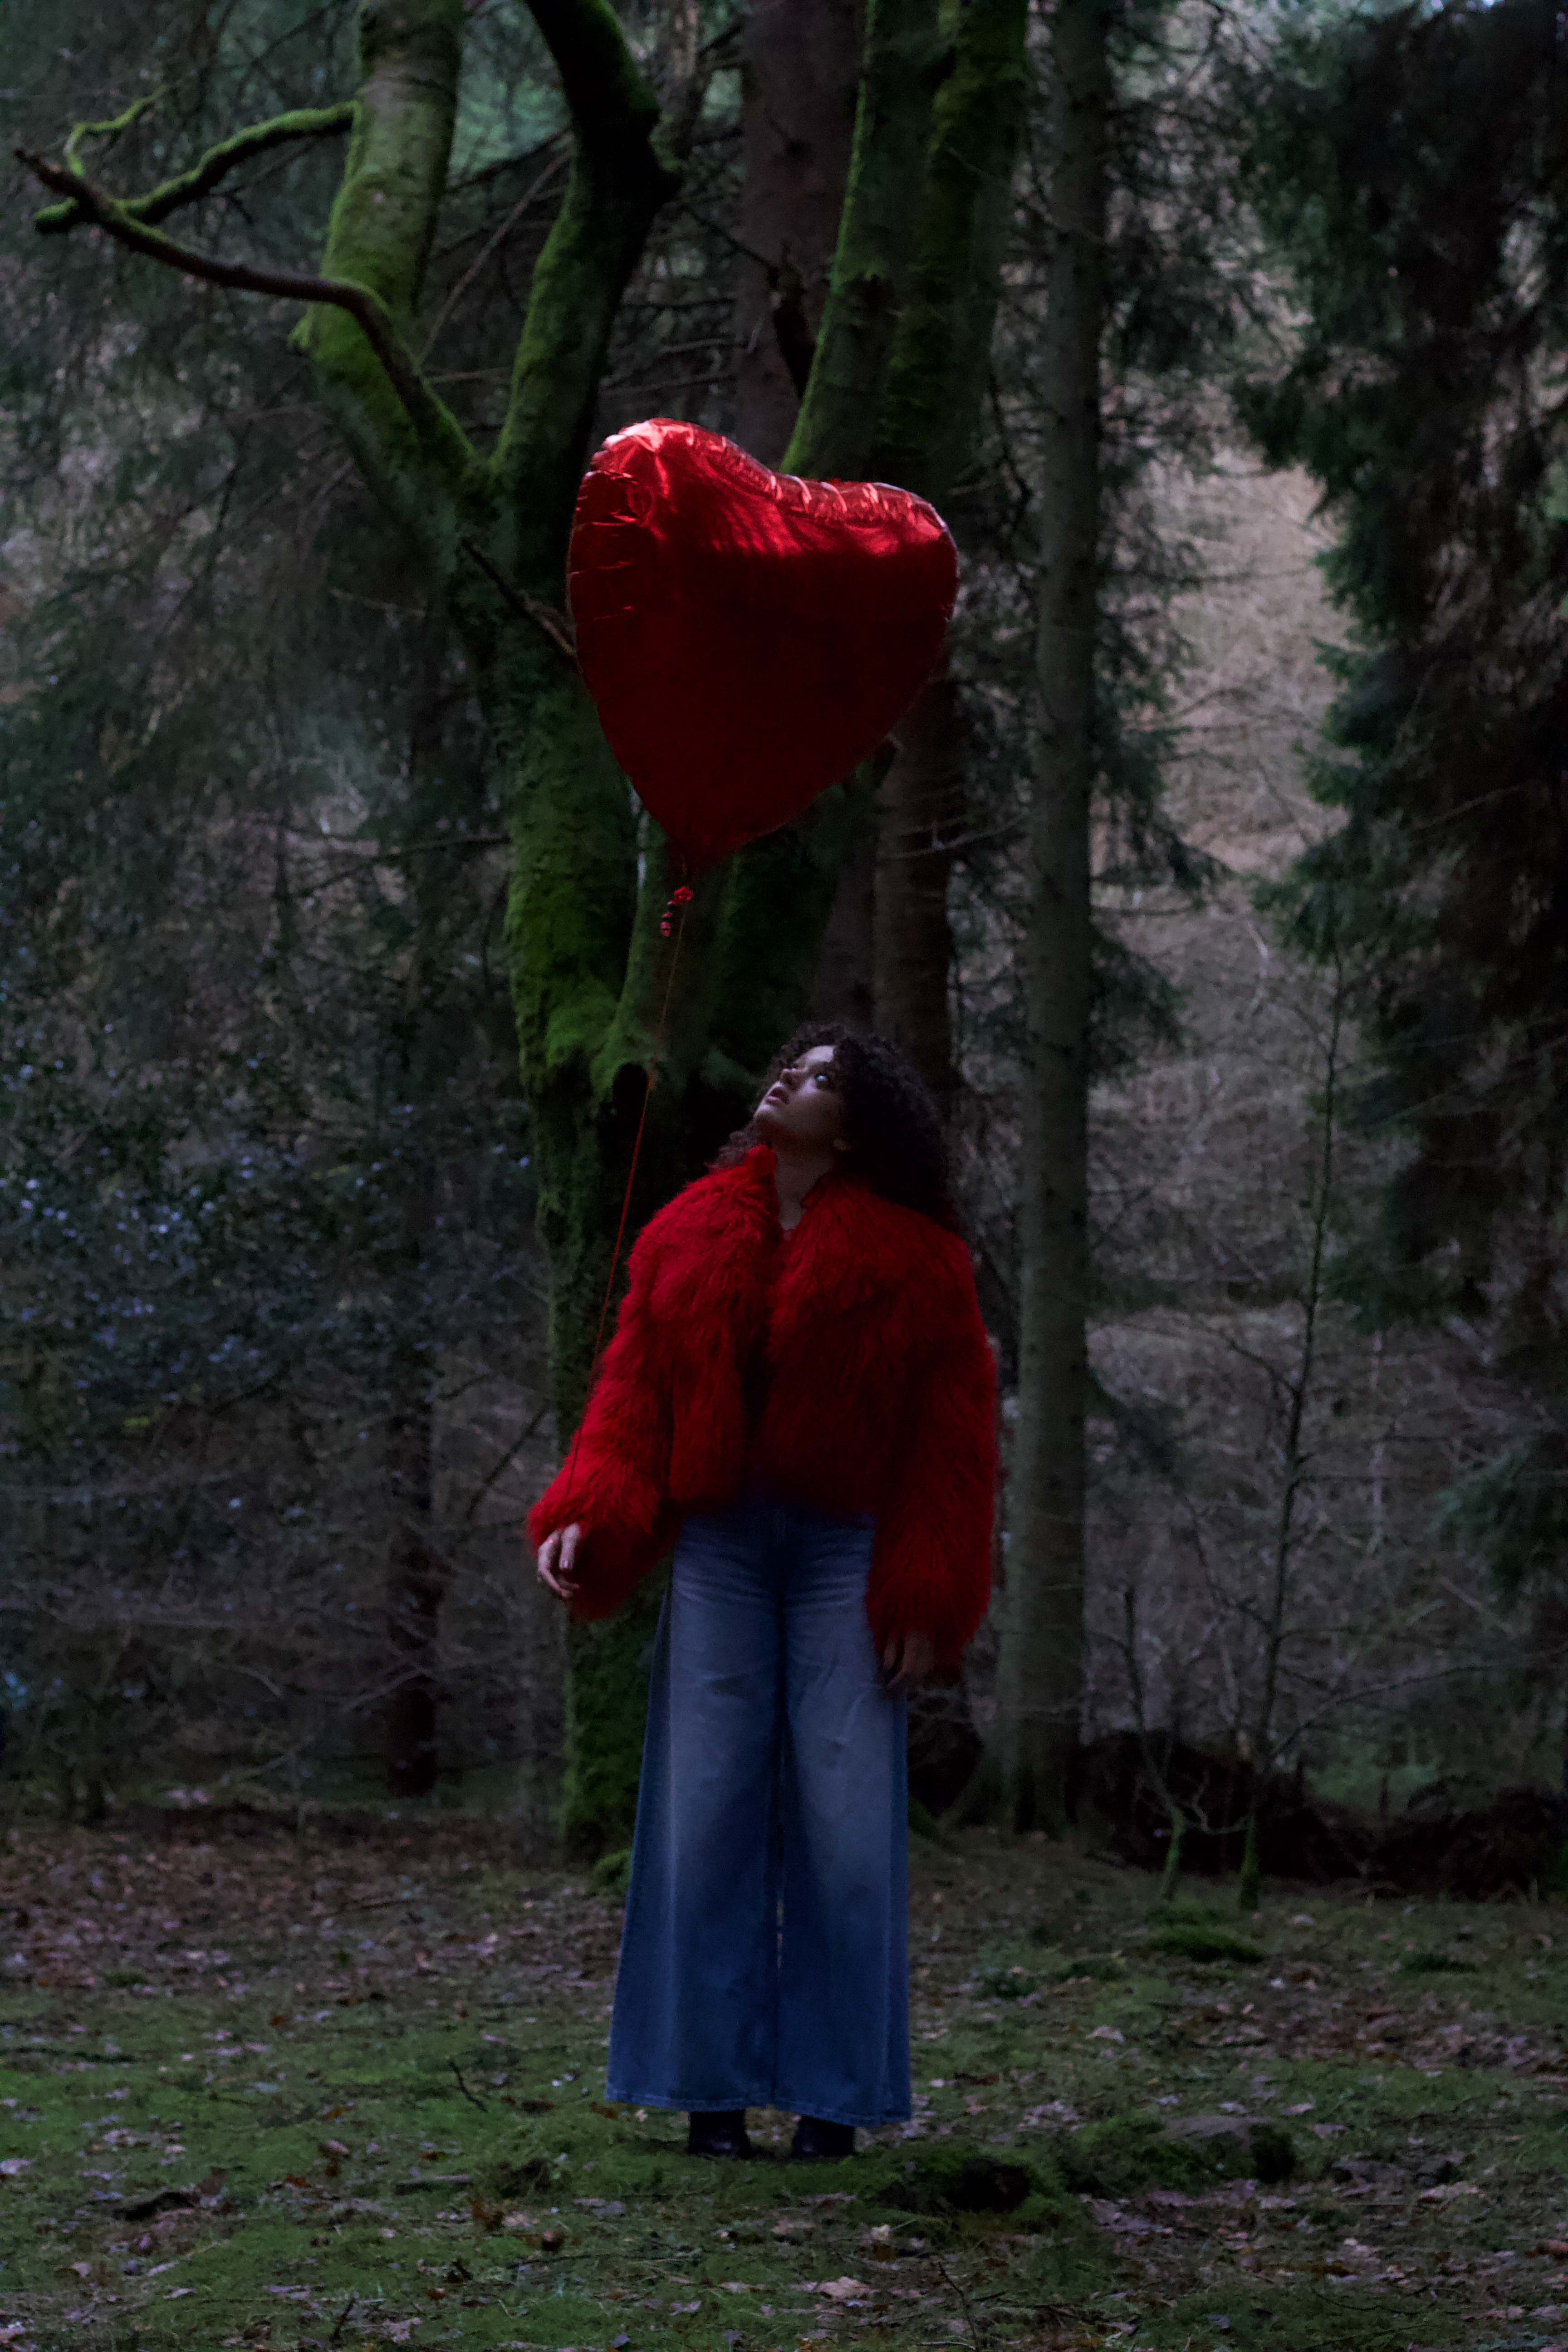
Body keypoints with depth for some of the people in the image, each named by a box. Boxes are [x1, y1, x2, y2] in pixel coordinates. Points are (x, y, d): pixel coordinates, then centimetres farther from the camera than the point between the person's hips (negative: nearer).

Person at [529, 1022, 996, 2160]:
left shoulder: (916, 1262, -1)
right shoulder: (686, 1238, 9)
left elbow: (953, 1440, -1)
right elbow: (634, 1394, 7)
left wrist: (927, 1605, -7)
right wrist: (585, 1518, -9)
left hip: (845, 1552, -3)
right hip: (719, 1544, 3)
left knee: (846, 1822, -4)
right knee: (707, 1815, 0)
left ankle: (833, 2097, 4)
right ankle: (713, 2094, 6)